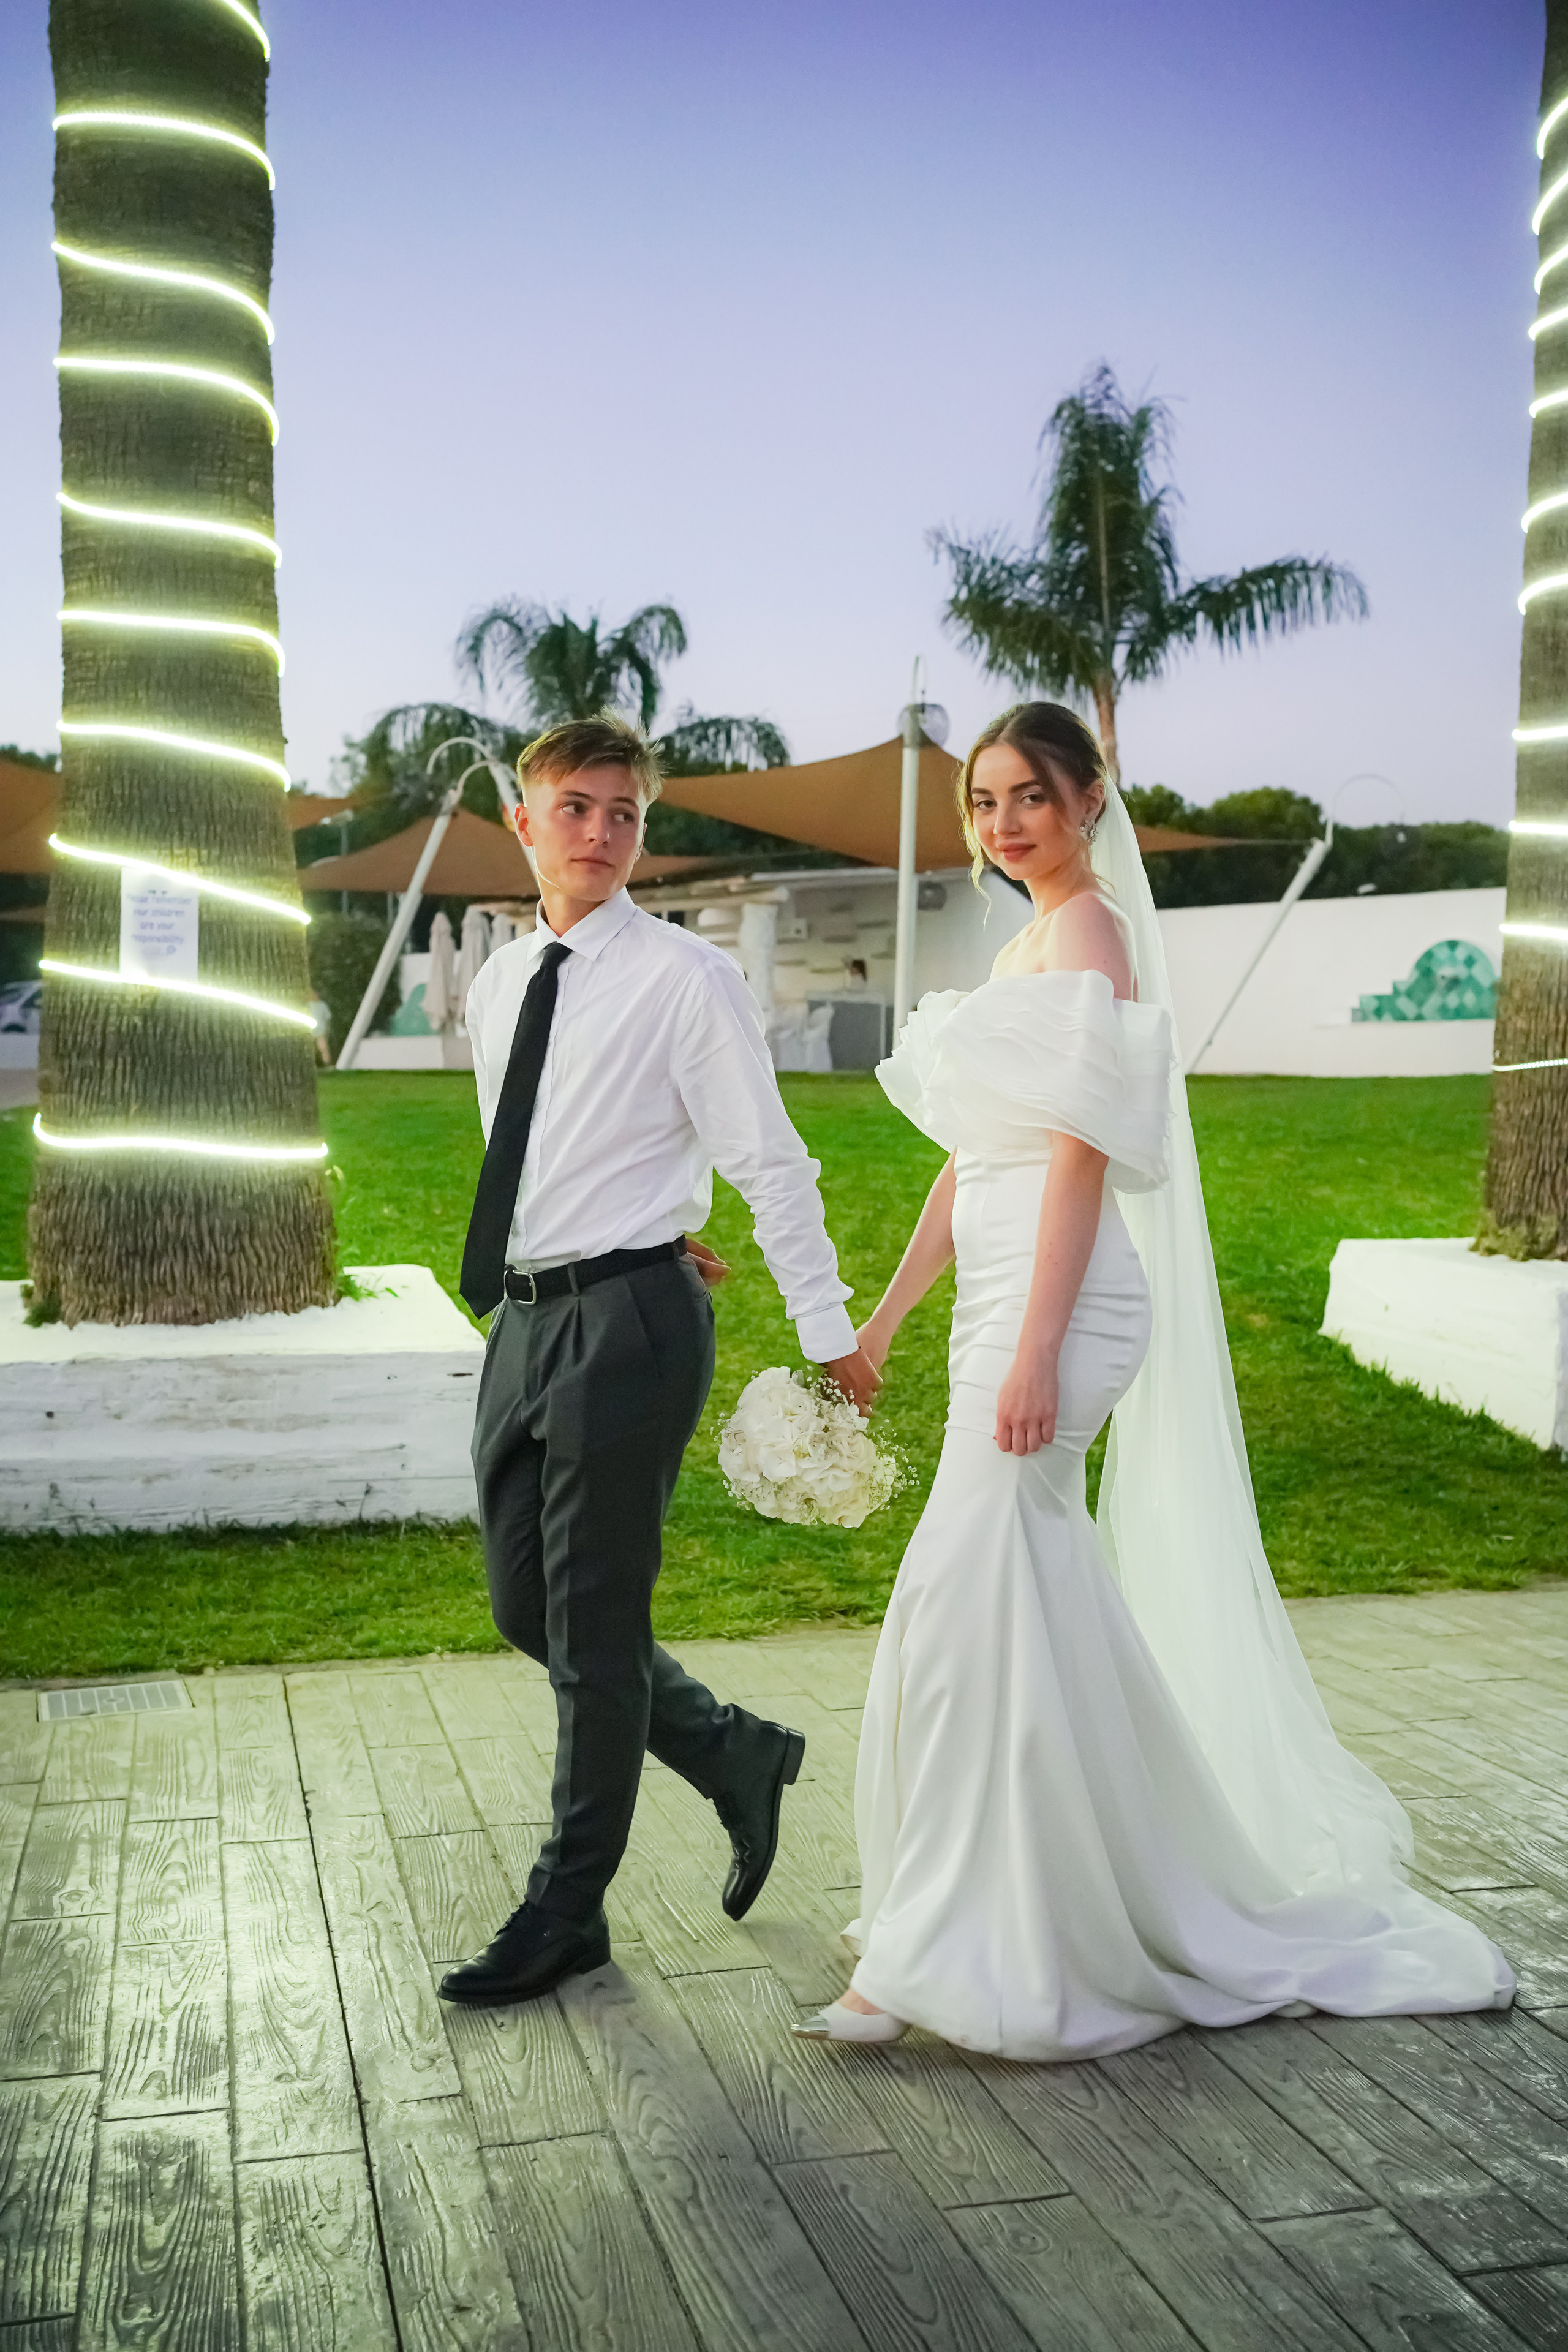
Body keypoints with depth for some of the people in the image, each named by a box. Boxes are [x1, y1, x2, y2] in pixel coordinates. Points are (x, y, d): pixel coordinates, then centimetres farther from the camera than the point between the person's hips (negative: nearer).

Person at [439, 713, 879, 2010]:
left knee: (594, 1624, 1)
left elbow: (771, 1164, -9)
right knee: (527, 1608, 13)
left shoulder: (685, 977, -8)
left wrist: (832, 1330, -9)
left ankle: (567, 1913, 17)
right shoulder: (498, 984, 12)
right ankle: (740, 1758, 33)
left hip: (628, 1322, -7)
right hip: (527, 1318, 7)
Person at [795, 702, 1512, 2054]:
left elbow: (1082, 1153, -16)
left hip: (1055, 1306, -10)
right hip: (1004, 1305, 10)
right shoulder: (1025, 945, 20)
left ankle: (947, 1952, -2)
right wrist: (883, 1320, 22)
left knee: (960, 1603, -10)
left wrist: (1036, 1351, -21)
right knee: (1040, 1608, 13)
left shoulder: (1089, 930, -8)